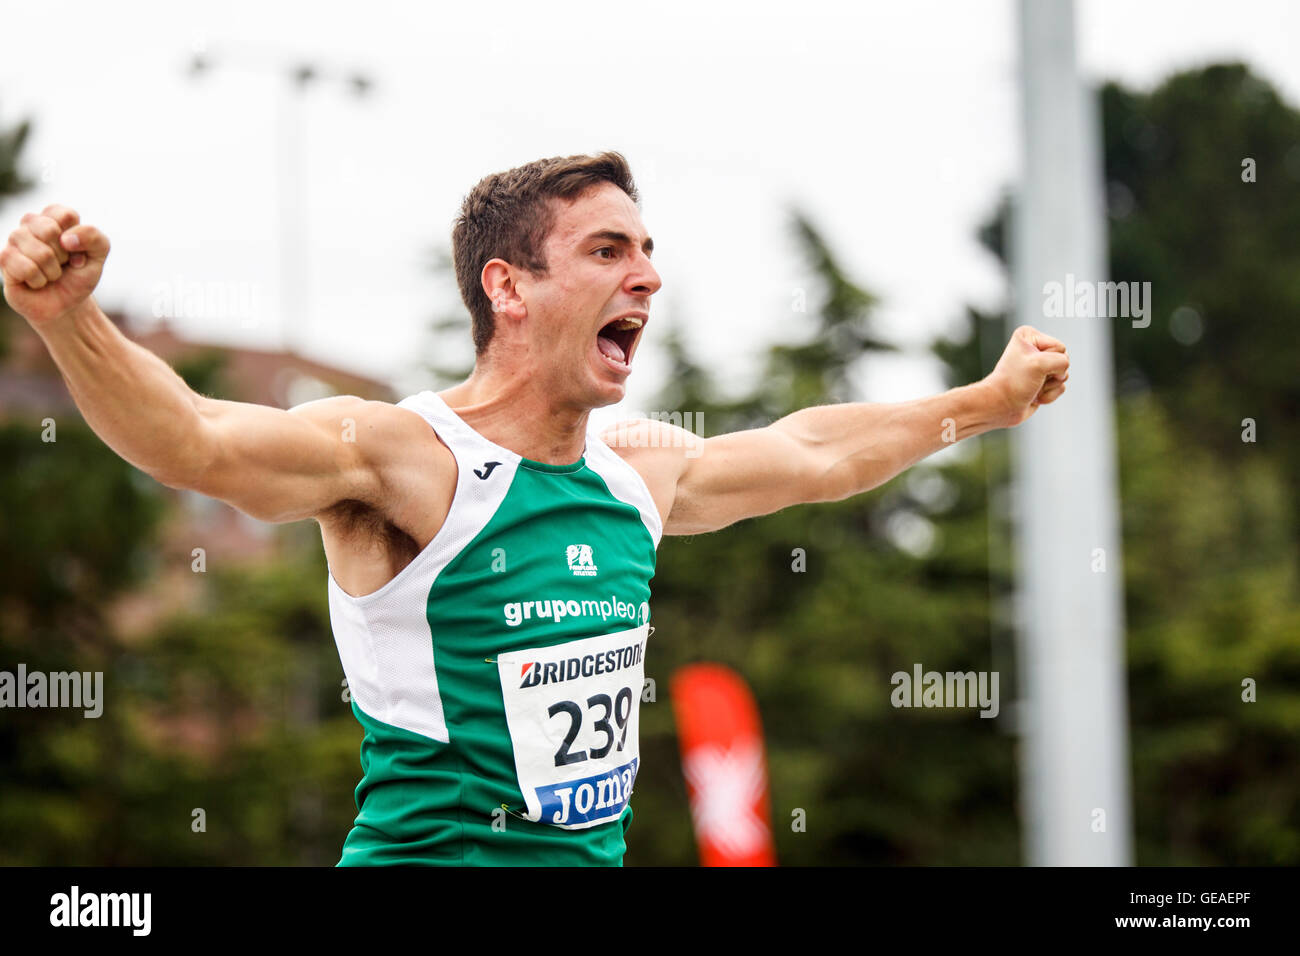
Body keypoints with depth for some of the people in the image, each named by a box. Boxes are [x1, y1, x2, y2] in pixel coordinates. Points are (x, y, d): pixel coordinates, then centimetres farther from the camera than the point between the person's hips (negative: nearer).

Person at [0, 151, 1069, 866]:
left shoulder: (643, 469, 10)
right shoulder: (399, 457, -12)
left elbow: (814, 452, 29)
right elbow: (193, 439, -29)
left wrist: (988, 402, 40)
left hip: (596, 850, 7)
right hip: (429, 847, -7)